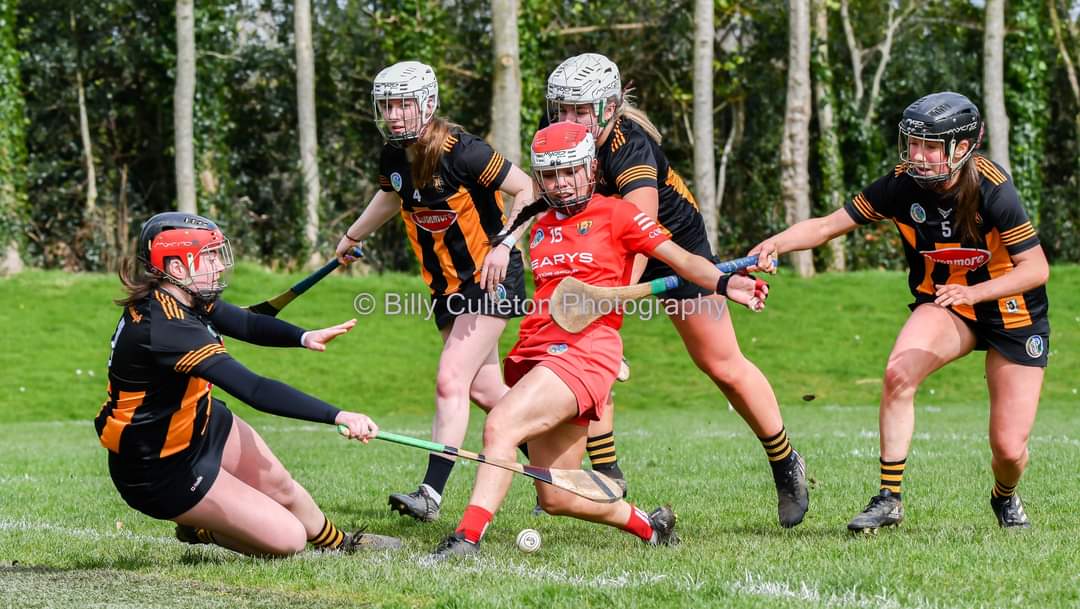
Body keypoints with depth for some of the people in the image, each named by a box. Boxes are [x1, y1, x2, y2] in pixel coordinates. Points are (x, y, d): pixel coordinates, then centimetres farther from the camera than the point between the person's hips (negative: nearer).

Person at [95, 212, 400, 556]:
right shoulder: (165, 329, -38)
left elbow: (247, 324, 1)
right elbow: (255, 391, -44)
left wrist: (304, 337, -20)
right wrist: (338, 417, -47)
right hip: (160, 470, -9)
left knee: (282, 488, 19)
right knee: (287, 540, -5)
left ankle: (338, 543, 46)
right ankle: (200, 529, 20)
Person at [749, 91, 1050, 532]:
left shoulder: (993, 190, -25)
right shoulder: (901, 186, -16)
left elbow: (1036, 268, -22)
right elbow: (828, 226, -13)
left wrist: (974, 292, -36)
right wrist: (778, 243, -32)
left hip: (1012, 312, -2)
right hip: (944, 305, 2)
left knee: (1009, 449, -5)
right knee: (899, 373, -31)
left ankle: (1005, 498, 34)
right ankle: (889, 500, -20)